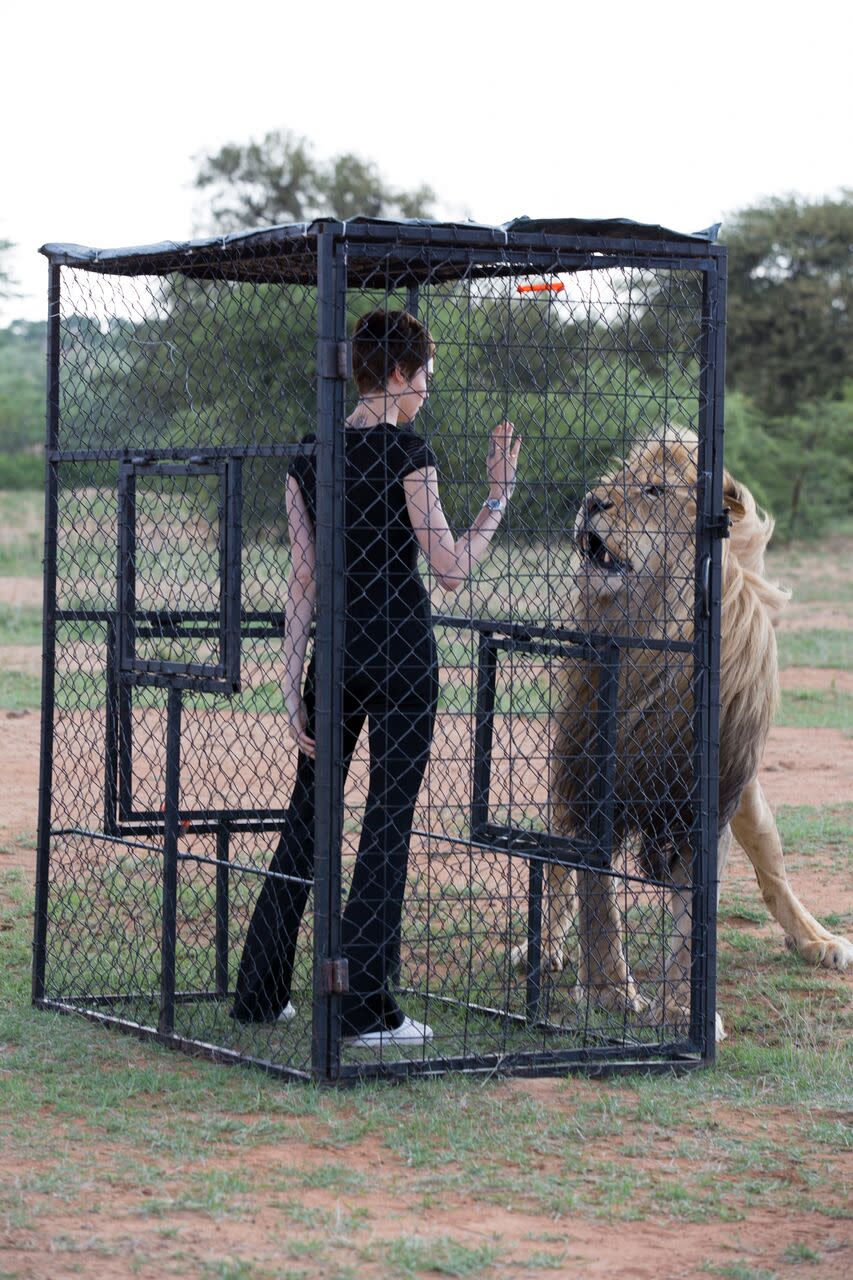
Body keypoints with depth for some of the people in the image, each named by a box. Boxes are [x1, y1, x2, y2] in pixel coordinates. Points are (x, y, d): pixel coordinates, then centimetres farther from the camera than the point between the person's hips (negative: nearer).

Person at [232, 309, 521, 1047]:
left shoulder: (309, 457, 6)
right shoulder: (406, 454, -11)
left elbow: (302, 582, 7)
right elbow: (453, 569, -9)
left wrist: (294, 688, 8)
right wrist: (499, 496, 2)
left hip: (335, 646, 6)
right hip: (401, 647, -6)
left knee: (308, 817, 14)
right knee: (388, 821, 0)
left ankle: (261, 992, 18)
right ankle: (365, 1009, 1)